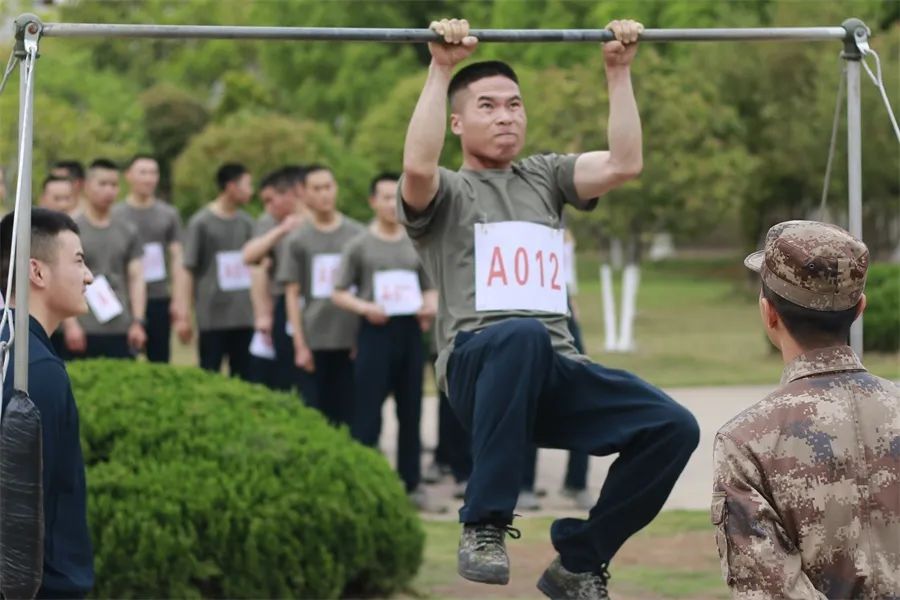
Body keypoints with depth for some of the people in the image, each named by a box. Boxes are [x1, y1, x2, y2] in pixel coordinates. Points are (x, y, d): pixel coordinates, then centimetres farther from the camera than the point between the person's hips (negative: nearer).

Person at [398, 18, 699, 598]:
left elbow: (624, 164, 10)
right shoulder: (444, 194, 11)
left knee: (673, 427, -17)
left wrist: (619, 71, 7)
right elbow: (417, 165, -14)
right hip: (480, 364, -5)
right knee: (521, 335, -42)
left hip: (557, 371, 5)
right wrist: (441, 70, -13)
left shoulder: (544, 177, 26)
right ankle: (485, 525, -29)